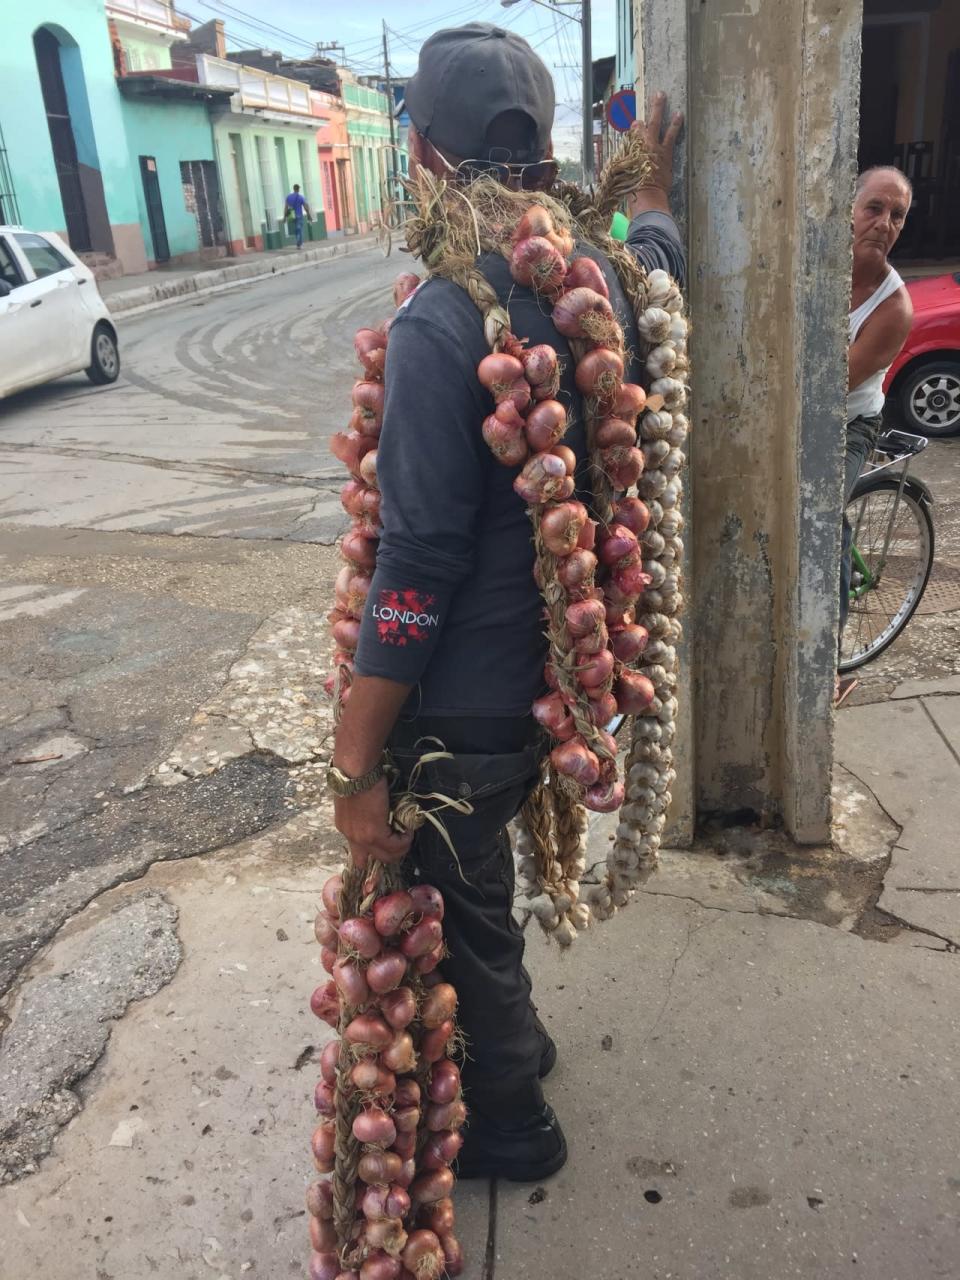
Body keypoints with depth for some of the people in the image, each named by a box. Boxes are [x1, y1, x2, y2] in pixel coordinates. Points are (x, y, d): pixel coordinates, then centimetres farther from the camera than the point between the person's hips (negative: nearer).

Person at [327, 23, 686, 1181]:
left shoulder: (439, 323, -25)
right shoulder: (600, 280, -4)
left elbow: (416, 571, -26)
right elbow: (656, 249, 22)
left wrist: (353, 769, -18)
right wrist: (652, 178, 40)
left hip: (461, 710, -8)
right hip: (545, 676, 8)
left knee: (459, 911, 16)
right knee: (474, 887, 30)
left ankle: (509, 1123, 39)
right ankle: (510, 1036, 53)